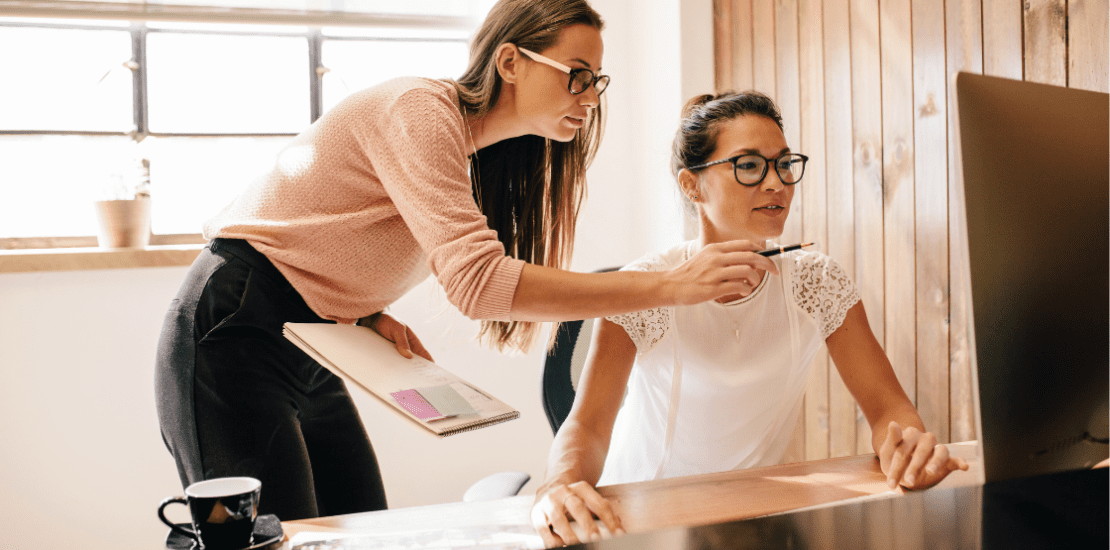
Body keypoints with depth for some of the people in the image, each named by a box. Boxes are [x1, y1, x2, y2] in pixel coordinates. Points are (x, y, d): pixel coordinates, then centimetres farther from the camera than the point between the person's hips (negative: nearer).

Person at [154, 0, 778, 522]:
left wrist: (374, 316, -6)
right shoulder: (420, 111, -19)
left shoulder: (471, 148, 10)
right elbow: (477, 280, -32)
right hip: (232, 336, -9)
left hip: (307, 353, 9)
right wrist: (670, 287, -32)